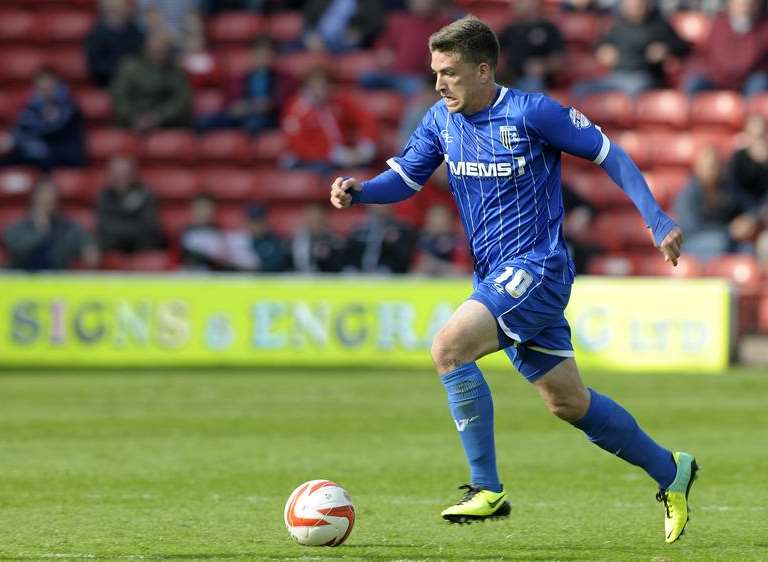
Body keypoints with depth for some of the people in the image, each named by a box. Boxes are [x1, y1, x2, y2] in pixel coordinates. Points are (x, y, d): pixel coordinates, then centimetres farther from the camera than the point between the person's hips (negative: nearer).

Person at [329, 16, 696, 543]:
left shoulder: (531, 113, -14)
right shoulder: (442, 120, 5)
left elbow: (609, 154, -7)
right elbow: (405, 177, 9)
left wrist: (657, 220, -10)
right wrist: (359, 191, -12)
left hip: (536, 269, -8)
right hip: (497, 277, 8)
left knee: (449, 346, -25)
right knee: (568, 402, 14)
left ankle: (487, 489, -17)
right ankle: (669, 470, 32)